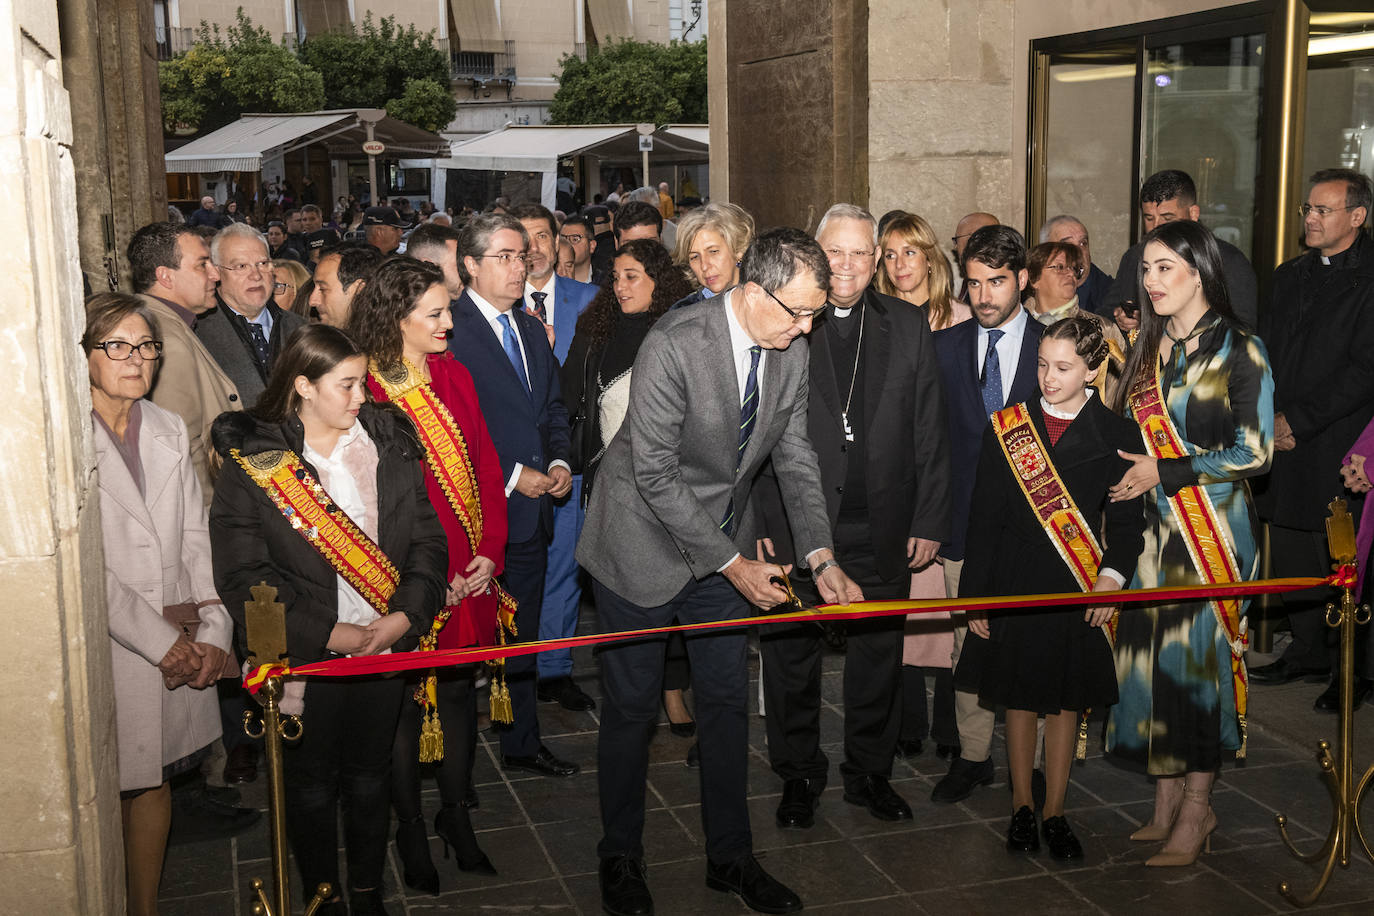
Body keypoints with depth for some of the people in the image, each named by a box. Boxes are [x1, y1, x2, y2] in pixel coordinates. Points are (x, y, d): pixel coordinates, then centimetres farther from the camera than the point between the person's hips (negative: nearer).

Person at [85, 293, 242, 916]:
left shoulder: (168, 430, 9)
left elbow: (195, 535, 8)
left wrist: (214, 629, -4)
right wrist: (161, 640, -13)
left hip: (180, 646, 5)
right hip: (110, 647, -5)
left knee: (155, 782, 13)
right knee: (113, 789, 3)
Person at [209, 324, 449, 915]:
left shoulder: (390, 443, 1)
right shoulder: (252, 462, -9)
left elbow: (427, 539, 3)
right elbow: (242, 578, -12)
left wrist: (405, 614, -12)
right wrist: (328, 633, -16)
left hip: (386, 644, 3)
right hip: (304, 656, -2)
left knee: (369, 779, 16)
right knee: (311, 787, 13)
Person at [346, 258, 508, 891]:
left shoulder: (453, 376, 5)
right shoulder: (366, 388, -14)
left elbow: (485, 467, 7)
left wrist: (489, 550, -4)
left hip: (470, 571, 5)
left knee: (460, 687, 14)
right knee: (408, 697, 9)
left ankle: (455, 815, 32)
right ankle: (410, 828, 27)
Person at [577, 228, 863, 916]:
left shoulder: (791, 355, -5)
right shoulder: (674, 344, -26)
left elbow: (796, 460, 4)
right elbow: (655, 475, -25)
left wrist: (821, 559, -6)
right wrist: (732, 564, -22)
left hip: (725, 544, 6)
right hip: (647, 543, -5)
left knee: (726, 700, 11)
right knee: (632, 706, 6)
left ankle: (730, 857, 27)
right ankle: (620, 858, 26)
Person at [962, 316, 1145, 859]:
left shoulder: (1117, 436, -1)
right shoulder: (1006, 428, 0)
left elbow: (1126, 520, 2)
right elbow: (983, 519, 2)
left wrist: (1114, 574, -16)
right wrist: (975, 595, -1)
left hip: (1081, 589, 0)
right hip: (1016, 584, 0)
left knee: (1067, 702, 8)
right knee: (1020, 698, 9)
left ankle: (1054, 813, 22)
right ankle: (1021, 807, 25)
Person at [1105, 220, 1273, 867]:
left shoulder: (1239, 350, -8)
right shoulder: (1149, 347, 11)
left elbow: (1253, 452, -12)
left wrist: (1166, 472, -14)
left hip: (1212, 527, -6)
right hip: (1152, 523, 6)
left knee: (1198, 655, -1)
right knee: (1151, 654, 6)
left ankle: (1196, 810, 13)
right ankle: (1167, 804, 19)